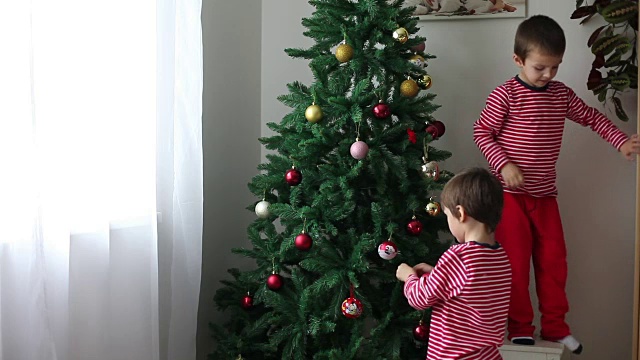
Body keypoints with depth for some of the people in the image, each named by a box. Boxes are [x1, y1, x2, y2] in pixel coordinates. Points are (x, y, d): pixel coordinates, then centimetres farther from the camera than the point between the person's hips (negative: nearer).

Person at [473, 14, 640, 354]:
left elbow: (591, 117, 14)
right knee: (516, 262, 1)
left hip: (545, 194, 5)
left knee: (553, 261, 9)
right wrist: (504, 164, -20)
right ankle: (520, 327, 15)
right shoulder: (505, 95, -12)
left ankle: (554, 325, 22)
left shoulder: (561, 94, 4)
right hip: (510, 193, -5)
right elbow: (482, 132, -9)